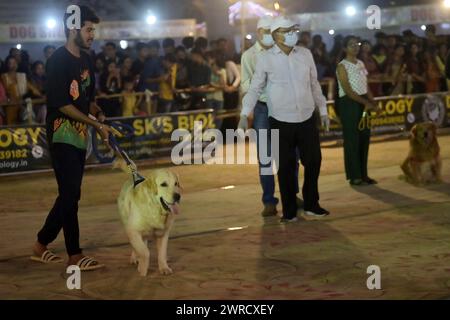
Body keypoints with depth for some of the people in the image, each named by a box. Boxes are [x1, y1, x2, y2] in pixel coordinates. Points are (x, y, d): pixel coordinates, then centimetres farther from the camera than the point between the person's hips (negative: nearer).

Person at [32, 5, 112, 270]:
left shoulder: (86, 60, 13)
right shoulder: (58, 61, -13)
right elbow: (62, 104, -18)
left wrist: (98, 112, 0)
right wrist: (97, 125, -18)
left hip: (80, 135, 9)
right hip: (62, 134, -9)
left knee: (70, 195, 10)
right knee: (71, 194, -8)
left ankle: (41, 245, 22)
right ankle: (75, 256, -1)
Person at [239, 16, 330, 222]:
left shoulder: (305, 54, 5)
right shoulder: (265, 58, -4)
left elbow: (314, 84, 14)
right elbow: (255, 88, 1)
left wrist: (323, 110, 16)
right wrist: (244, 115, -6)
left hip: (307, 118, 3)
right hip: (281, 121, -3)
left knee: (314, 161, 6)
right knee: (285, 167, 2)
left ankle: (311, 205, 22)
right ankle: (289, 210, 15)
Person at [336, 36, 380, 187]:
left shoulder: (361, 63, 13)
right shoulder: (342, 66, -10)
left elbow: (365, 86, 14)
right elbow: (348, 90, -16)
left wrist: (372, 101, 0)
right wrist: (365, 102, -18)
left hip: (363, 103, 7)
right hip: (349, 103, -7)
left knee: (364, 138, 8)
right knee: (352, 139, -4)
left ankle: (363, 174, 16)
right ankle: (354, 176, 1)